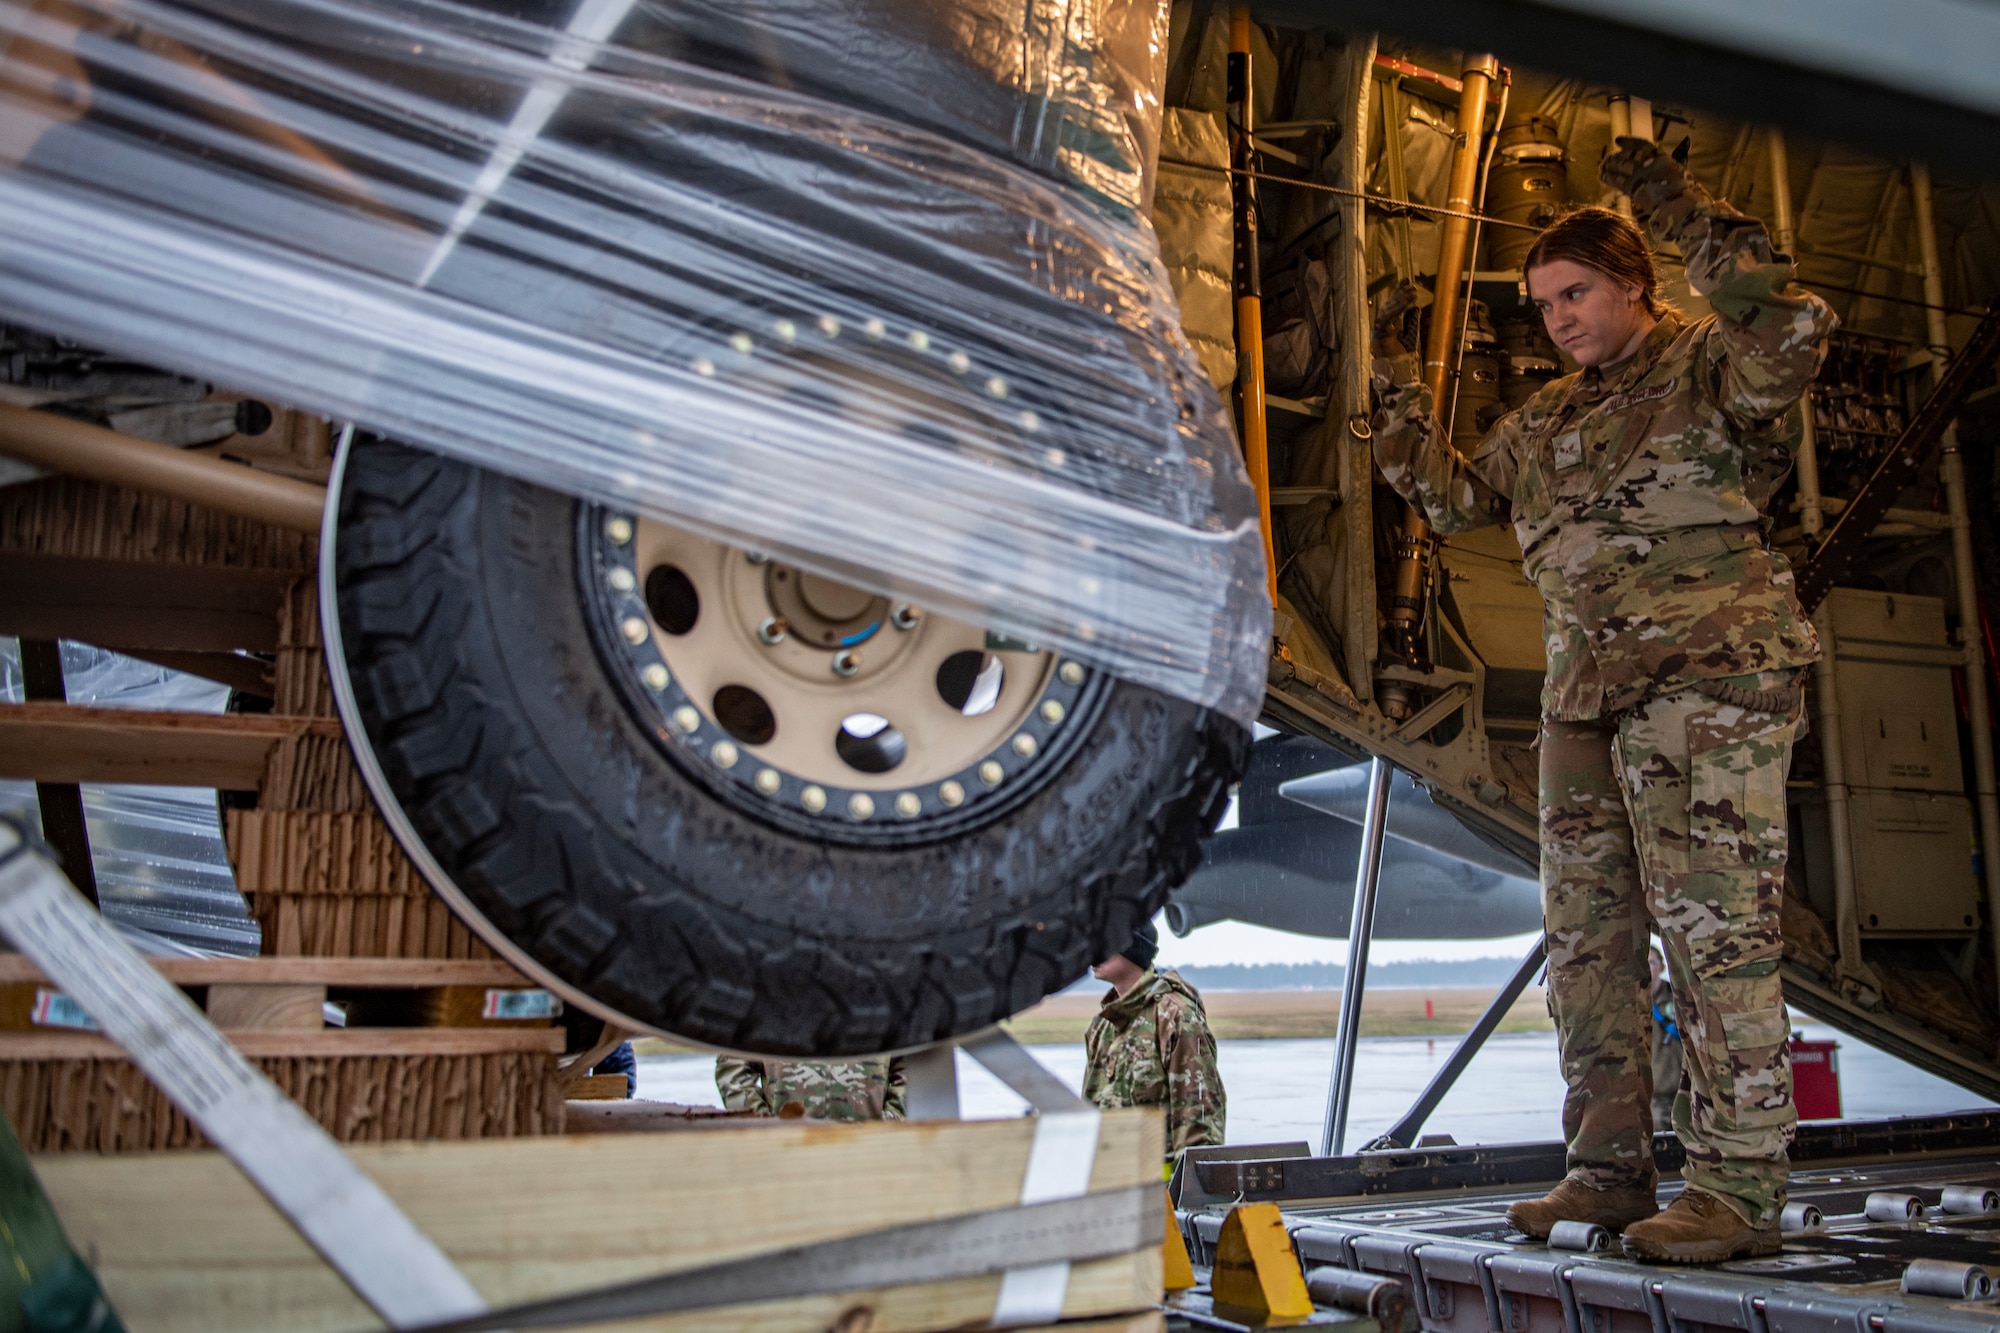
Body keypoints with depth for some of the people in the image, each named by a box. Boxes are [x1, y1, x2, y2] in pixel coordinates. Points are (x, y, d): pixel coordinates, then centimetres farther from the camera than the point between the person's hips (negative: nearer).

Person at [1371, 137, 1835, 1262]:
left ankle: (1739, 1188, -5)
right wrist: (1399, 392, 23)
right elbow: (1456, 495, 28)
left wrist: (1692, 221, -18)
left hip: (1711, 673, -8)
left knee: (1716, 926, -10)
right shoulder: (1548, 421, 22)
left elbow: (1796, 333, -20)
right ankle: (1612, 1168, 16)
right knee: (1588, 934, 7)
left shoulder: (1708, 365, 1)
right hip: (1587, 693, 8)